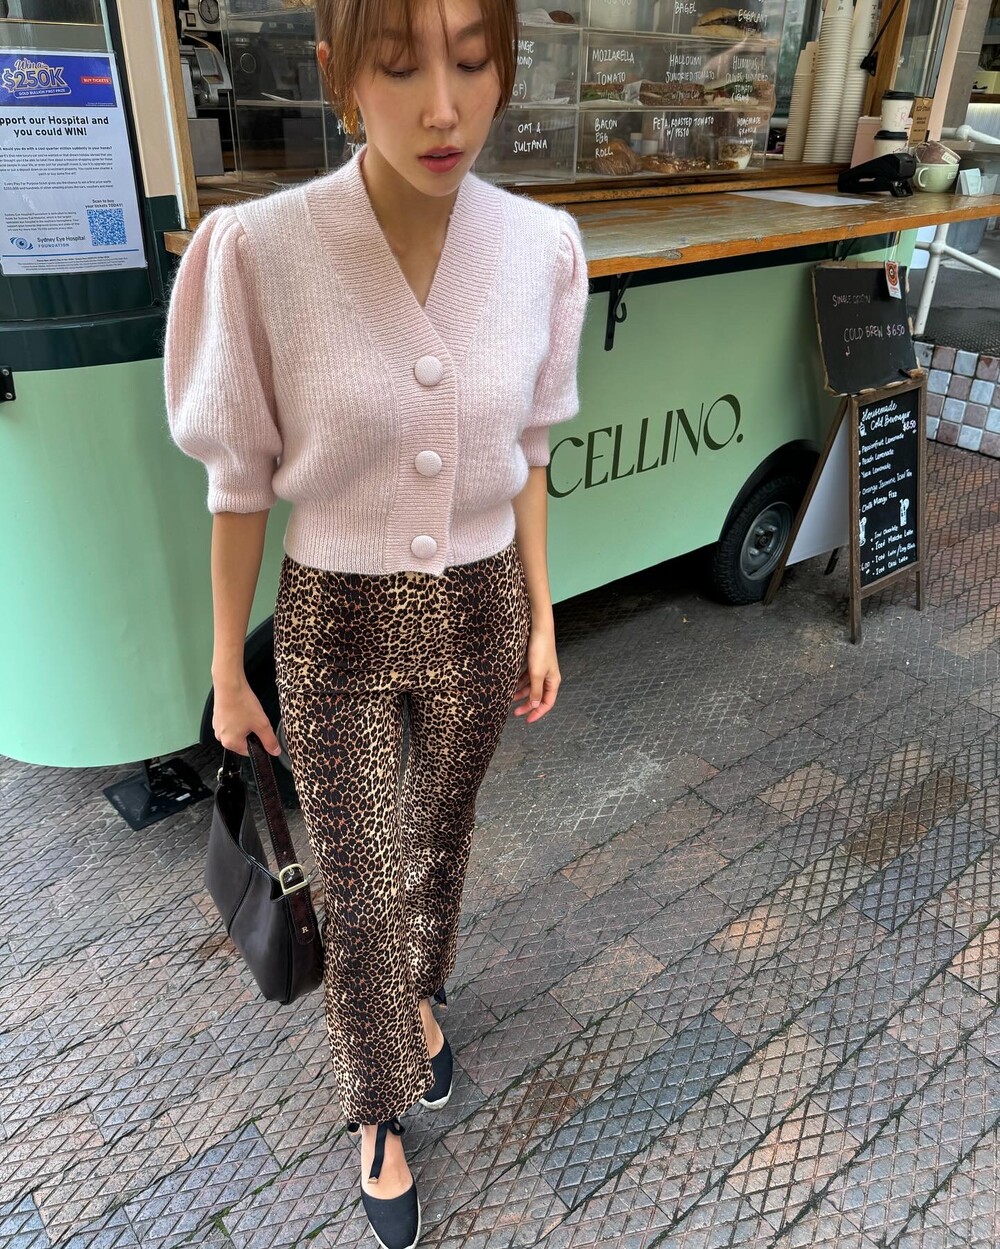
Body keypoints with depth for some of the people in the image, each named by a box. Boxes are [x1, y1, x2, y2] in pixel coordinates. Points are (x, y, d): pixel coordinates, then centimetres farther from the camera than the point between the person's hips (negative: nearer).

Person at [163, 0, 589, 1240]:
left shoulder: (539, 250, -10)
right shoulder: (259, 253, -20)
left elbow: (524, 456, 1)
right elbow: (238, 484, -10)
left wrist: (541, 621, 6)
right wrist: (226, 672, -2)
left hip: (475, 617, 3)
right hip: (336, 632, -2)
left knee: (438, 838, 24)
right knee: (360, 898, 11)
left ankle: (420, 993, 58)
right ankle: (379, 1112, 43)